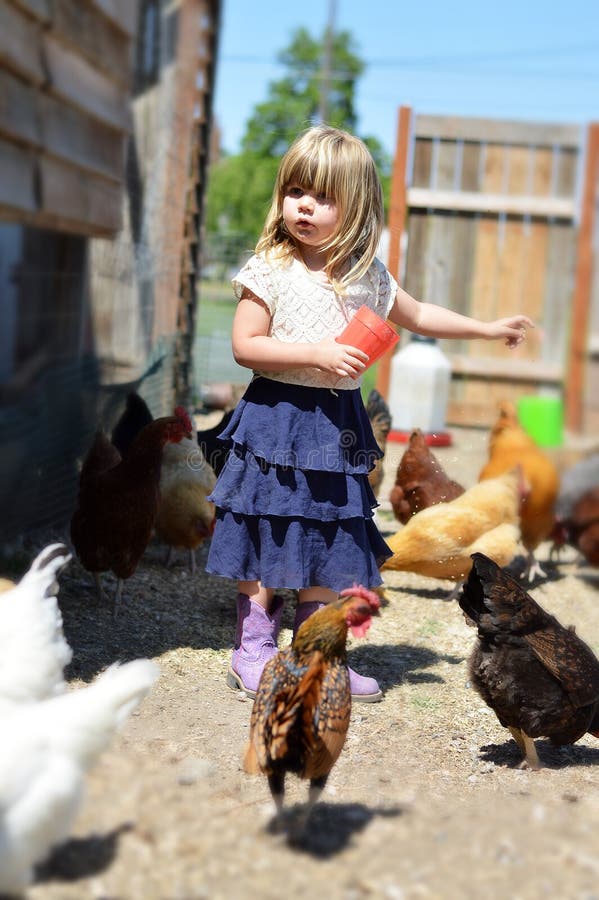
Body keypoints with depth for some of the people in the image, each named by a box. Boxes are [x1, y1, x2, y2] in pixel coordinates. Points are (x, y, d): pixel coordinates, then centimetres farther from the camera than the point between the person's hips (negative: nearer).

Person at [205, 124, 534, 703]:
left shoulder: (368, 275, 6)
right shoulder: (271, 270, -8)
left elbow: (415, 315, 22)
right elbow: (244, 345, -12)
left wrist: (487, 329, 22)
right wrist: (316, 354, -20)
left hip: (337, 424, 5)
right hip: (278, 415, -5)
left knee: (333, 538, 9)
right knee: (268, 541, -1)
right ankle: (253, 652, 12)